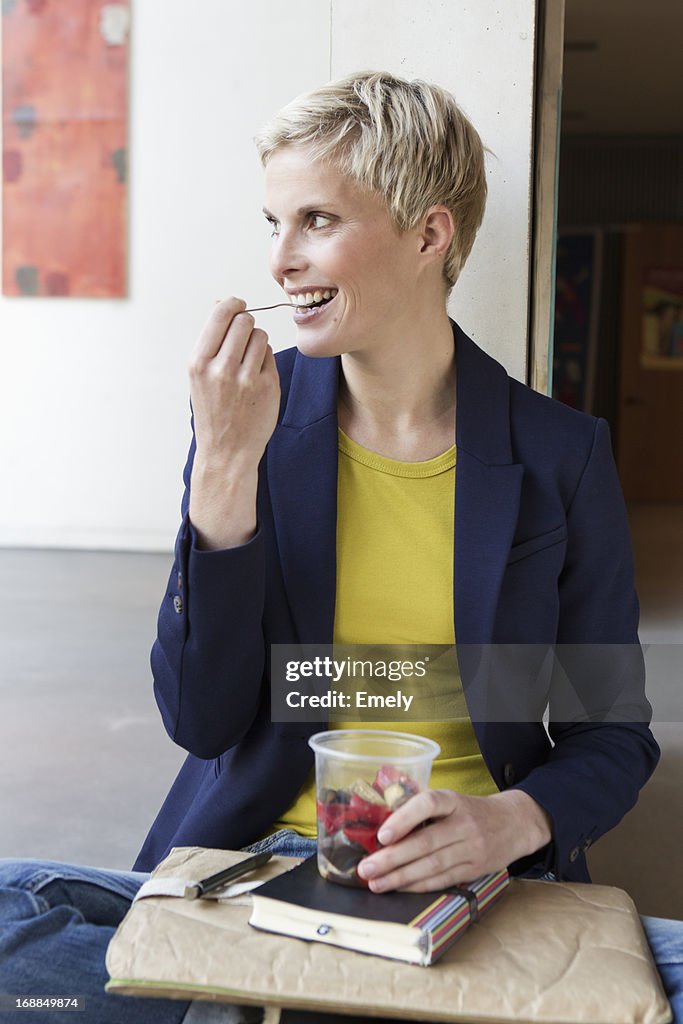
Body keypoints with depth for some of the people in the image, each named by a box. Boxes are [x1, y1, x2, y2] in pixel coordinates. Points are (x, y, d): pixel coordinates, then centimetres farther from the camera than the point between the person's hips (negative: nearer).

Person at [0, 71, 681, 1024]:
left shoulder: (561, 456, -3)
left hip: (477, 883, 1)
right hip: (251, 864, 0)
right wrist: (226, 467, -15)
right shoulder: (255, 416, -1)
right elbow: (203, 721, -6)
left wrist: (516, 819, -17)